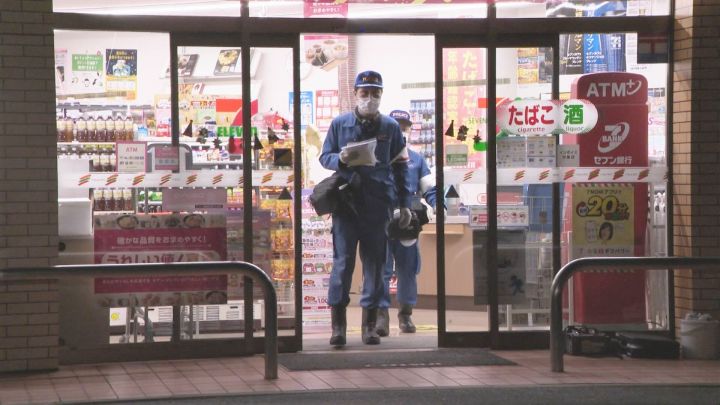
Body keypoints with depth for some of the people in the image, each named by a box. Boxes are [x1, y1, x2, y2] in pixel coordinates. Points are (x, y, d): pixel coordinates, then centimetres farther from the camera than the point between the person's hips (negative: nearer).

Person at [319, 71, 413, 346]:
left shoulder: (390, 127, 10)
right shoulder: (339, 124, 7)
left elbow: (400, 166, 13)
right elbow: (324, 156, 12)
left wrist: (405, 204, 10)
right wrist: (340, 159, -12)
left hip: (378, 204, 1)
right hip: (346, 202, -1)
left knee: (375, 262, 4)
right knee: (342, 261, -6)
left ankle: (369, 324, 10)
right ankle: (338, 323, -3)